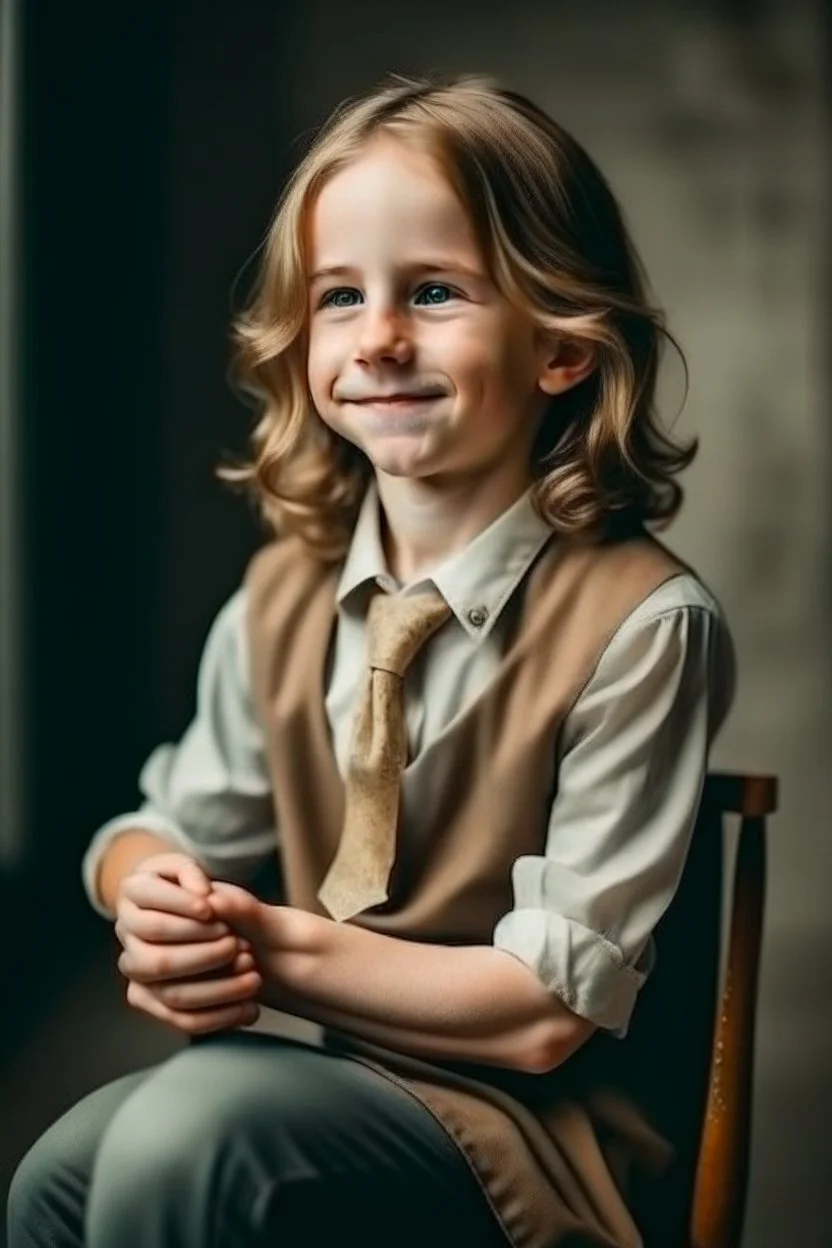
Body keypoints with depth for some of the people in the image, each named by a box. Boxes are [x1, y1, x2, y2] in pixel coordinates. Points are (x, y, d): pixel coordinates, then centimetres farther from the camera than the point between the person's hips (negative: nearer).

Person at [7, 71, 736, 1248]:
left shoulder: (640, 622, -17)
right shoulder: (282, 596, 2)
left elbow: (550, 1009, -17)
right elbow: (162, 831, 13)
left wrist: (269, 947, -19)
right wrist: (160, 902, -11)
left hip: (521, 1126, -4)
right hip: (330, 1072, 5)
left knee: (181, 1137, -29)